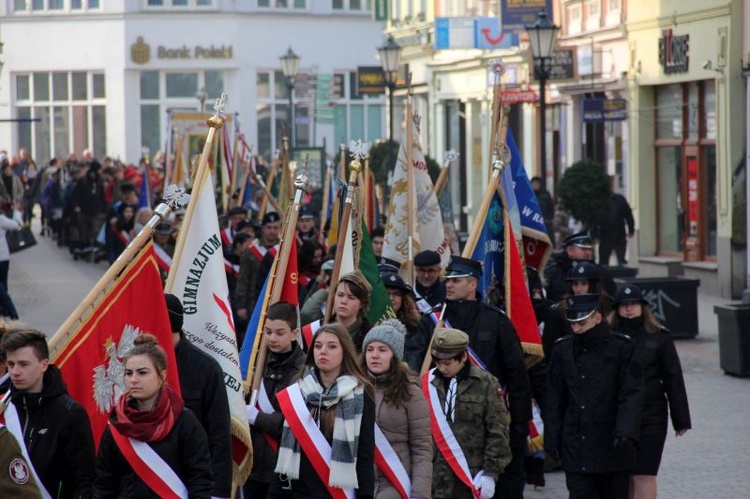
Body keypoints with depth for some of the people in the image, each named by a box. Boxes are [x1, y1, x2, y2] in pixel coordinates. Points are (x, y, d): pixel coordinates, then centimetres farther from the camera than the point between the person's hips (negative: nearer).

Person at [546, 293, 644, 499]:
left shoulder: (621, 347, -5)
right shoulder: (563, 349, 5)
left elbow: (632, 395, -9)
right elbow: (555, 399, 11)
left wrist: (625, 433, -21)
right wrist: (552, 439, 7)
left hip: (611, 444, -2)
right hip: (576, 449, 2)